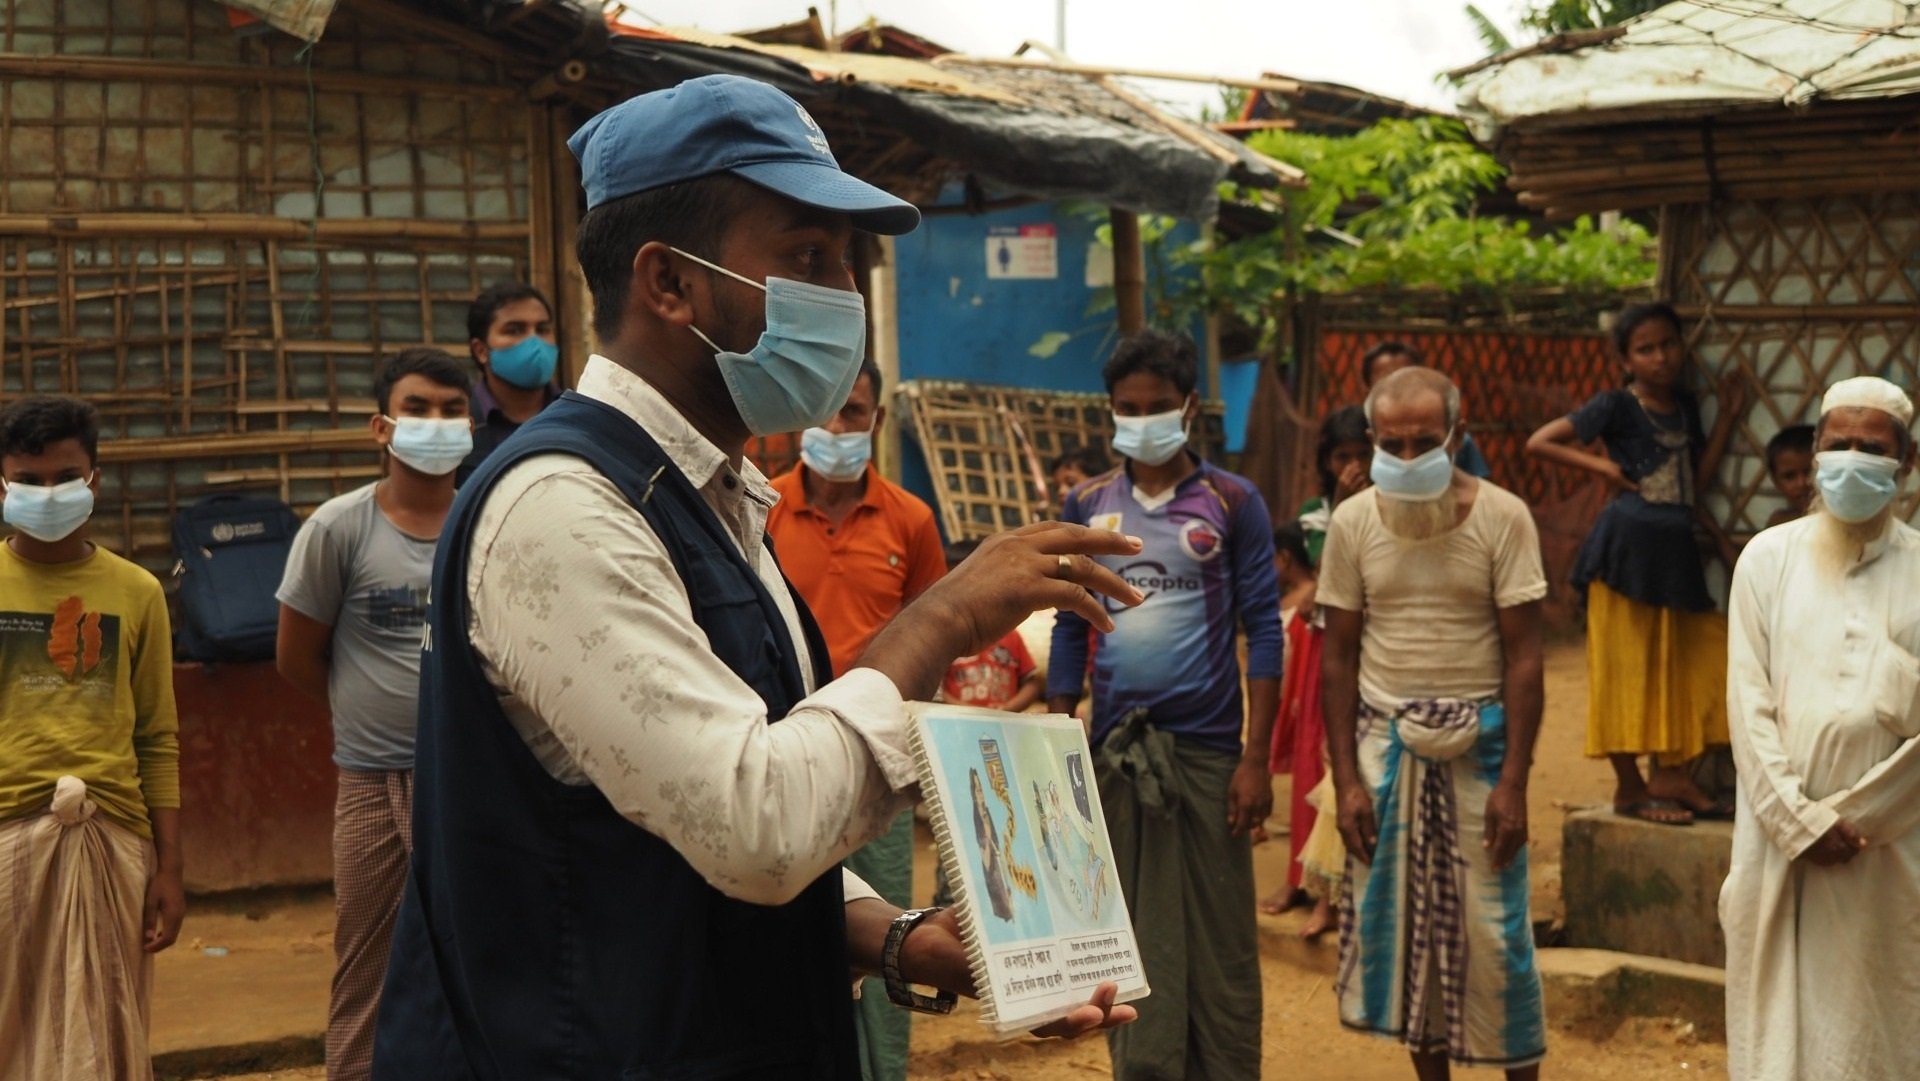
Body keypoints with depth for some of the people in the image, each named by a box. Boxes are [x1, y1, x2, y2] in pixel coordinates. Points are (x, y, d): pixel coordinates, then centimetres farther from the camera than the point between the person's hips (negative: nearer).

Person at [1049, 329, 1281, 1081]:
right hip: (1114, 750, 3)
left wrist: (1255, 759, -9)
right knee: (1130, 942, 7)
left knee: (1219, 939, 1)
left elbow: (1264, 630, -3)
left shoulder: (1232, 503, -1)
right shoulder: (1086, 506, 7)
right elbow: (1070, 631, 9)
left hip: (1206, 749, -2)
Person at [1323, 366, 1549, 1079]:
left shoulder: (1502, 518, -7)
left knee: (1491, 926, -1)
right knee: (1399, 918, 8)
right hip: (1384, 741, 3)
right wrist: (1346, 779, -2)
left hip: (1478, 743, -2)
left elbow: (1523, 657, -6)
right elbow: (1339, 659, 4)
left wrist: (1513, 781, -11)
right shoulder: (1353, 524, 1)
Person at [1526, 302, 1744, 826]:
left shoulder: (1685, 406, 14)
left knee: (1677, 667, 8)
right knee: (1626, 667, -1)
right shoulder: (1617, 405, -5)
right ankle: (1629, 786, 5)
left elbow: (1697, 474, 7)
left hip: (1676, 549, 7)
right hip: (1628, 543, -7)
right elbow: (1539, 442, -9)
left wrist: (1727, 415, 7)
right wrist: (1604, 467, -12)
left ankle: (1670, 774, 17)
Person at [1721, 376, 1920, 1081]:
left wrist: (1857, 816, -10)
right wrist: (1801, 822, -9)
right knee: (1777, 1022, 4)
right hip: (1780, 836, 1)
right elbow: (1749, 705, -1)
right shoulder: (1768, 559, 5)